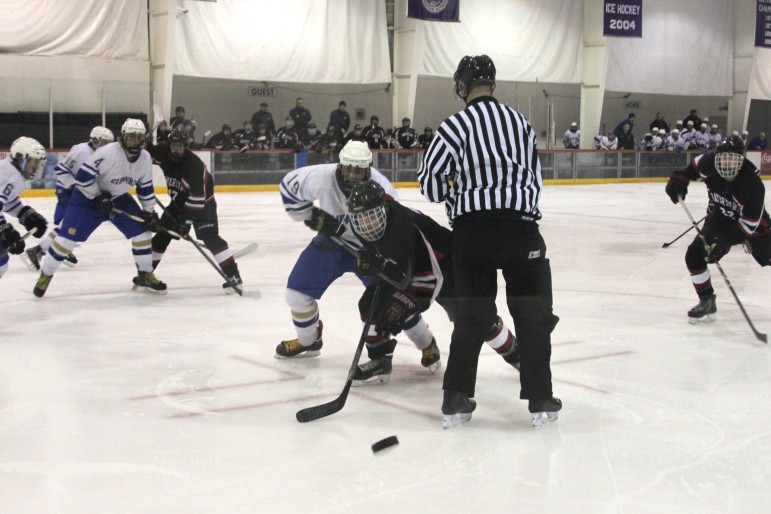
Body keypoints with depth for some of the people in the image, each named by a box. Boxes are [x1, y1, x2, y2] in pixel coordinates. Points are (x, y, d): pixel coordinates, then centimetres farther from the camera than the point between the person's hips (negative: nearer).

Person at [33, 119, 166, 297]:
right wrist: (98, 198, -24)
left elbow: (146, 188, 6)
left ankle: (145, 276, 10)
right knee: (68, 236, -11)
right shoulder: (108, 152, -28)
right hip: (88, 197, -6)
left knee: (142, 231, -4)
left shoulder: (145, 159, -8)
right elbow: (83, 176, -27)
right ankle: (45, 275, 6)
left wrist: (149, 212, 4)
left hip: (119, 199, 6)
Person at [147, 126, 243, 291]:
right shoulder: (163, 153, -14)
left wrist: (186, 220, -34)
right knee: (162, 233, 4)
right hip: (178, 202, 6)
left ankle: (233, 275, -22)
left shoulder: (195, 164, -33)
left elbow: (198, 197, -35)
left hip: (202, 202, -6)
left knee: (210, 237, -21)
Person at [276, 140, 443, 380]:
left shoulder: (381, 190, -31)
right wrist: (310, 215, -12)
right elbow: (289, 185, -7)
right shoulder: (321, 177, -25)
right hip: (332, 239, 3)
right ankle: (308, 340, 29)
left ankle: (428, 345, 9)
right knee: (297, 290, 1)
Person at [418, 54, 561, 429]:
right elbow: (535, 178, 13)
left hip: (472, 231, -1)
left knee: (472, 313, 8)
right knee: (533, 313, 9)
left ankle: (455, 401, 11)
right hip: (519, 226, 1)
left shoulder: (455, 126, -3)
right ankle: (539, 401, 10)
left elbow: (430, 184, -3)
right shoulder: (520, 121, 9)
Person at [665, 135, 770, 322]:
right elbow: (695, 164, 4)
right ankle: (707, 302, 6)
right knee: (694, 256, -8)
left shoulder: (753, 183, -35)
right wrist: (679, 178, -7)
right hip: (720, 219, 3)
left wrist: (725, 242, -38)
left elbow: (749, 223, -32)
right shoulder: (709, 163, -24)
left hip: (753, 223, -3)